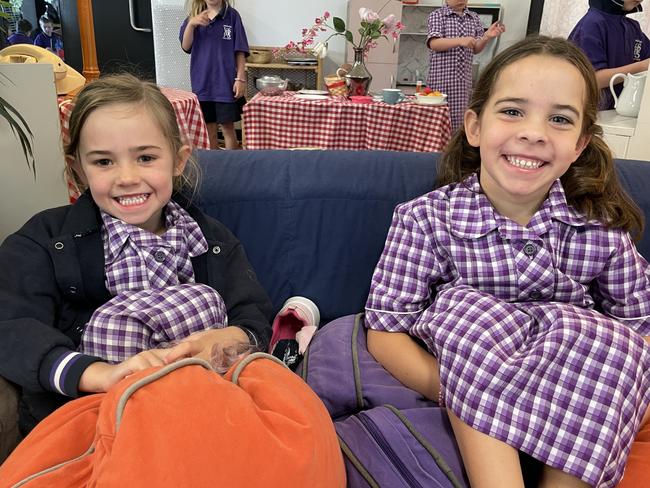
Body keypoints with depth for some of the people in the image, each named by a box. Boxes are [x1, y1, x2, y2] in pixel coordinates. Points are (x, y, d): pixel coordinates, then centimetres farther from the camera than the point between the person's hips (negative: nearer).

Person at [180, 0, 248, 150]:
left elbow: (240, 51, -2)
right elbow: (186, 46, -1)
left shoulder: (232, 15, -1)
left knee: (228, 127, 0)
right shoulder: (194, 17, 8)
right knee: (208, 128, 9)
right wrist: (191, 24, -17)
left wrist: (240, 78, -8)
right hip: (202, 81, 3)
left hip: (226, 82, -3)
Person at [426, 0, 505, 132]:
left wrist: (486, 37, -8)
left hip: (464, 79, 4)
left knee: (459, 119, 2)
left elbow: (475, 49, 12)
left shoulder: (474, 18, 15)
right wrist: (460, 40, -24)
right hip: (441, 78, -4)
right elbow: (433, 43, -11)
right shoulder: (437, 15, 2)